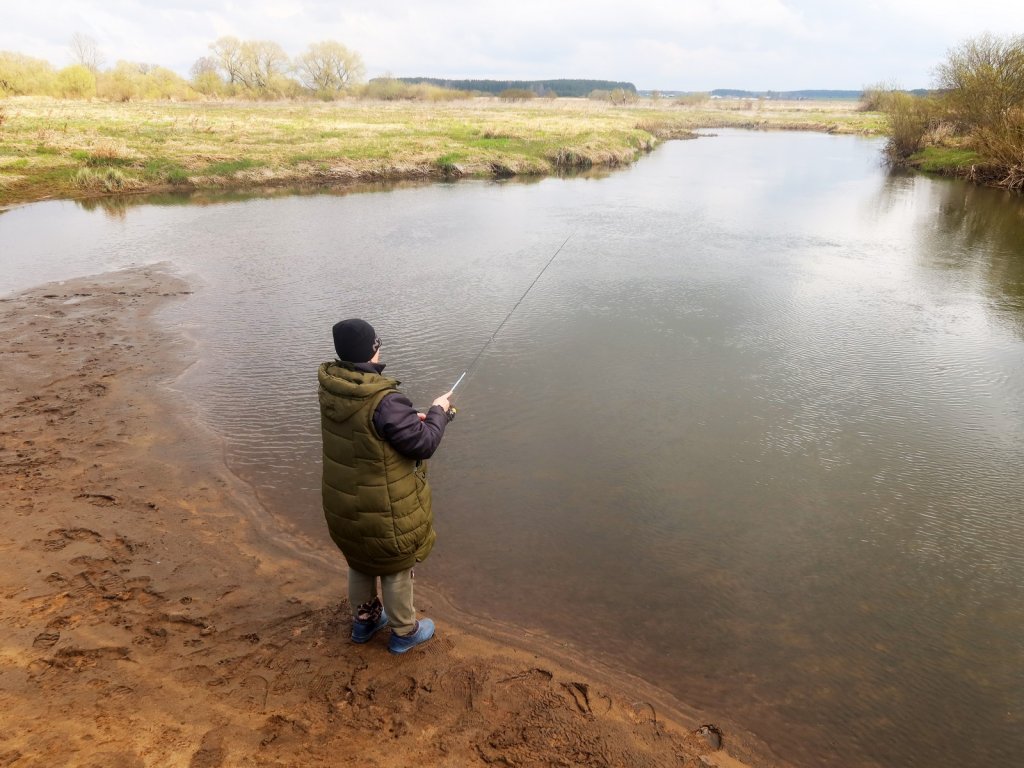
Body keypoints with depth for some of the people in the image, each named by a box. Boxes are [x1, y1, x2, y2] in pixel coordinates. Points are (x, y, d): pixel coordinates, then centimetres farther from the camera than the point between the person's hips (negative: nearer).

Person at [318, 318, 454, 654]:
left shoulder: (330, 389, -8)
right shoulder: (384, 401, -32)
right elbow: (423, 444, -24)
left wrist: (410, 418, 6)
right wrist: (438, 411, -7)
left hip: (343, 501, 7)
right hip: (383, 507, -7)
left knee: (360, 560, 28)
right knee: (396, 567, 16)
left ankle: (364, 619, 49)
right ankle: (404, 632, 36)